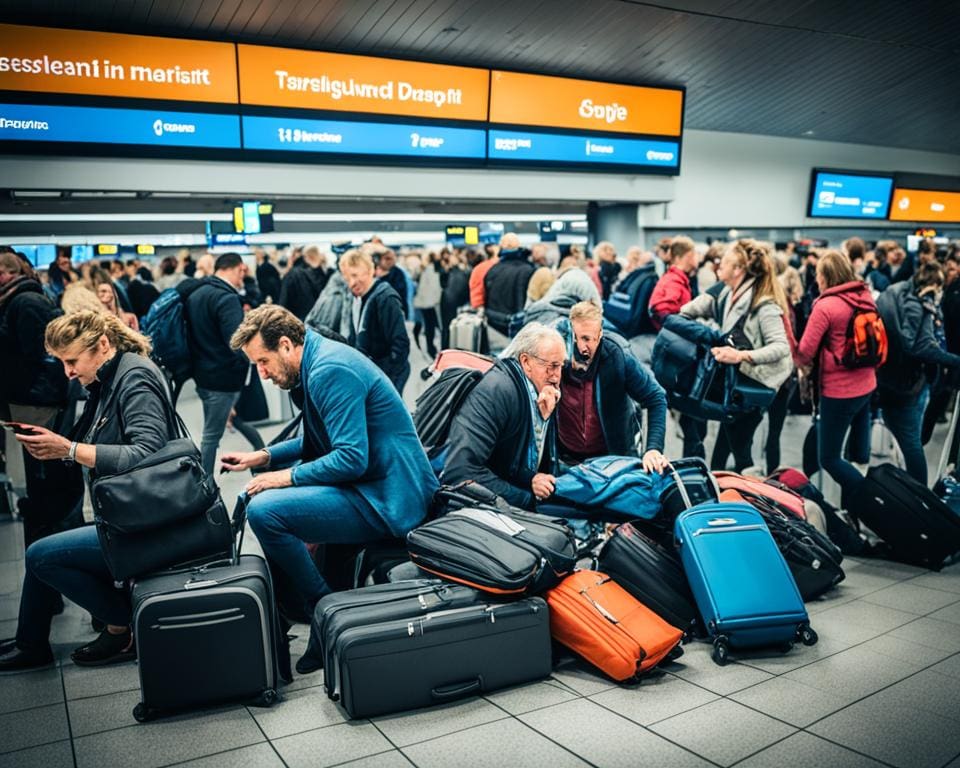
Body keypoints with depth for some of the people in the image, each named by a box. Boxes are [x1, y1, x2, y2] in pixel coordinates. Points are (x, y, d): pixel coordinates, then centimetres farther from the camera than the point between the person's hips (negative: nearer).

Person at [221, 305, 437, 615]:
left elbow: (351, 458, -25)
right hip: (377, 484, 11)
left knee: (263, 510, -23)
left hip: (388, 501, -11)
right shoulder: (320, 359, 13)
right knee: (265, 481, 22)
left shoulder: (330, 371, -19)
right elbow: (317, 441, 24)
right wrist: (265, 457, 12)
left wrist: (289, 476, -14)